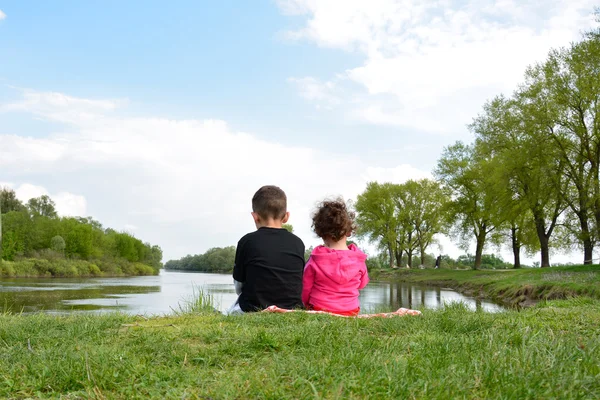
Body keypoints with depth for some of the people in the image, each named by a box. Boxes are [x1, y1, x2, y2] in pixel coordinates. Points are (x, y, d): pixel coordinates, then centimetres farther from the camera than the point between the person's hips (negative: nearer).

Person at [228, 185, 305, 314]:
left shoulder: (247, 241, -4)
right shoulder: (297, 243, 2)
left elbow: (238, 287, 3)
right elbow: (299, 284, 7)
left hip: (253, 311, -1)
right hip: (292, 310, 1)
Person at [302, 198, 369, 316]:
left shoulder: (314, 260, -7)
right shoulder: (358, 259, -3)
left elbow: (305, 290, 2)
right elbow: (362, 284, 13)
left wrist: (308, 304, 21)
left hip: (320, 310, -2)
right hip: (351, 311, 2)